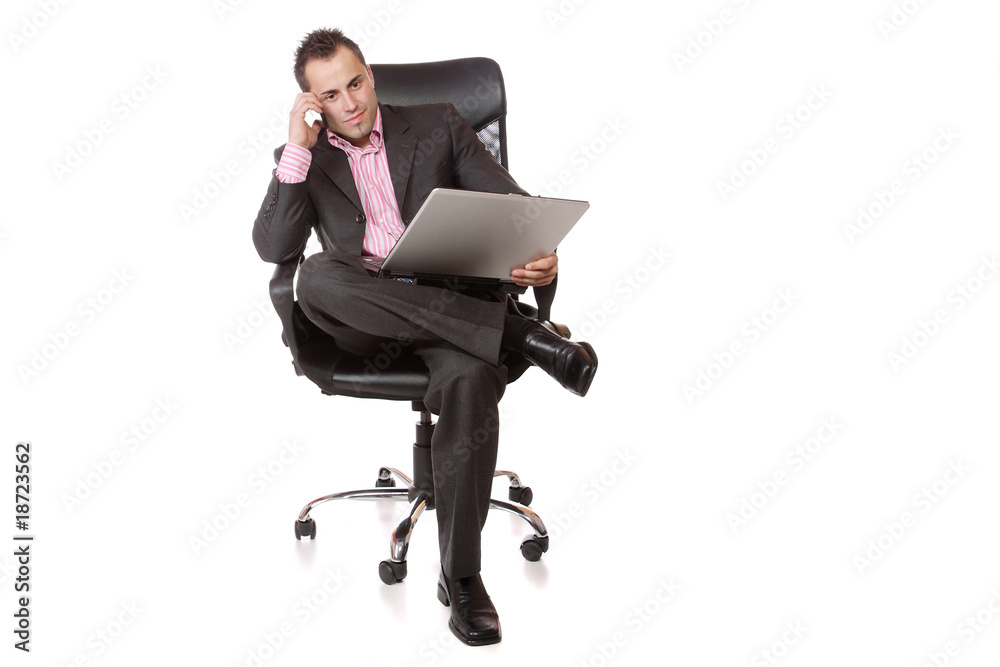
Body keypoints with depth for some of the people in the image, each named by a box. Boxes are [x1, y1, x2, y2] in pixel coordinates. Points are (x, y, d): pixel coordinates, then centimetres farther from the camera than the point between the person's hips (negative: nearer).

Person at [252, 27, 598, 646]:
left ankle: (460, 573, -26)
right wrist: (299, 149, -6)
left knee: (473, 380, -35)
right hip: (363, 320, 1)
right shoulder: (303, 159, 15)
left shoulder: (439, 125, 14)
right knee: (317, 275, -35)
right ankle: (521, 333, -30)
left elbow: (510, 200, 6)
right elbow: (274, 248, 0)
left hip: (453, 301, -1)